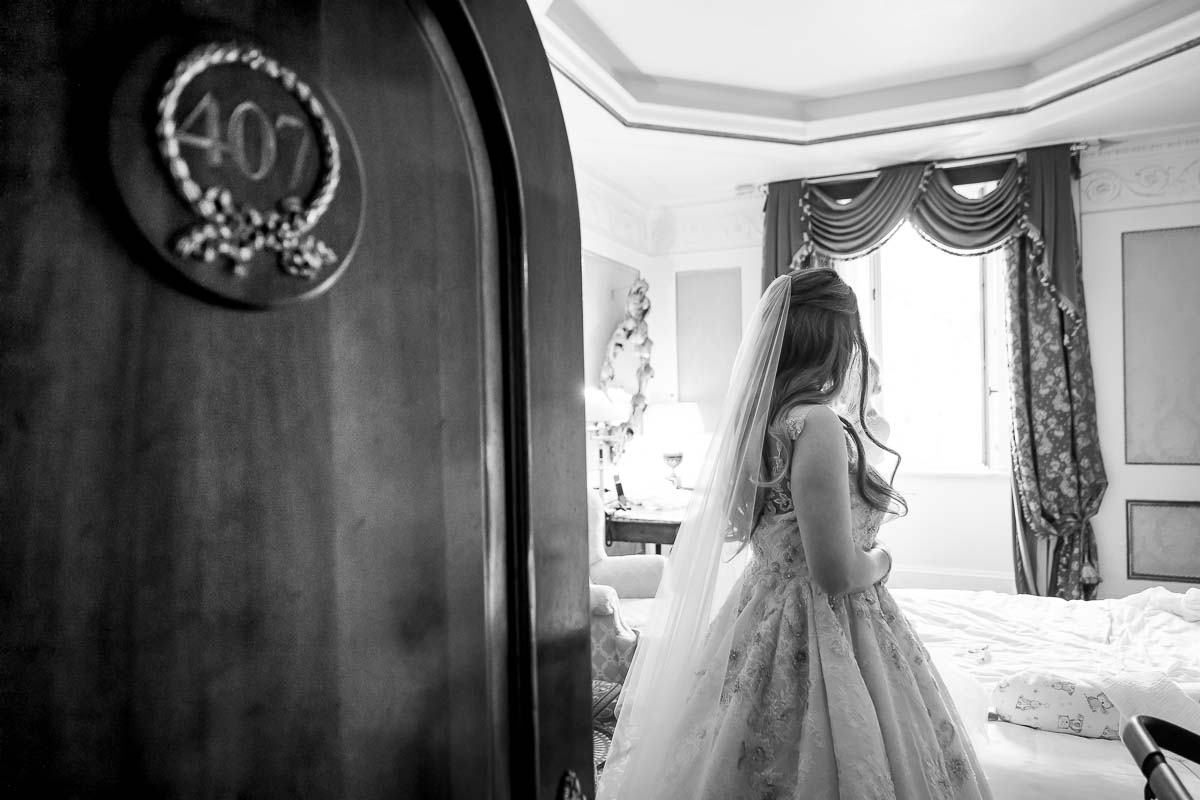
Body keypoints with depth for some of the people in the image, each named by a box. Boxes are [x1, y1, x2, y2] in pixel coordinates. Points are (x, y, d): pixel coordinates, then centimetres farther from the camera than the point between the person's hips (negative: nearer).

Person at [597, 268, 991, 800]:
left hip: (759, 614, 9)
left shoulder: (756, 418, 3)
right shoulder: (817, 425, -22)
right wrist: (881, 560, -2)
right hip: (818, 637, -9)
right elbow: (836, 574, -23)